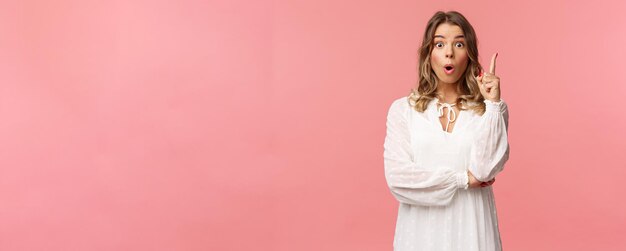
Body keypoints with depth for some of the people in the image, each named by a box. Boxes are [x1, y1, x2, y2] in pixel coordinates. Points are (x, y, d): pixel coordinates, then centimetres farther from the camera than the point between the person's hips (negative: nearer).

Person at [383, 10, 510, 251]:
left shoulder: (489, 109, 0)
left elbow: (486, 169, -14)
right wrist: (463, 179, -9)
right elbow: (397, 176, -11)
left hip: (470, 229, 0)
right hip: (421, 229, 0)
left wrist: (492, 103, -14)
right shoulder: (402, 109, -2)